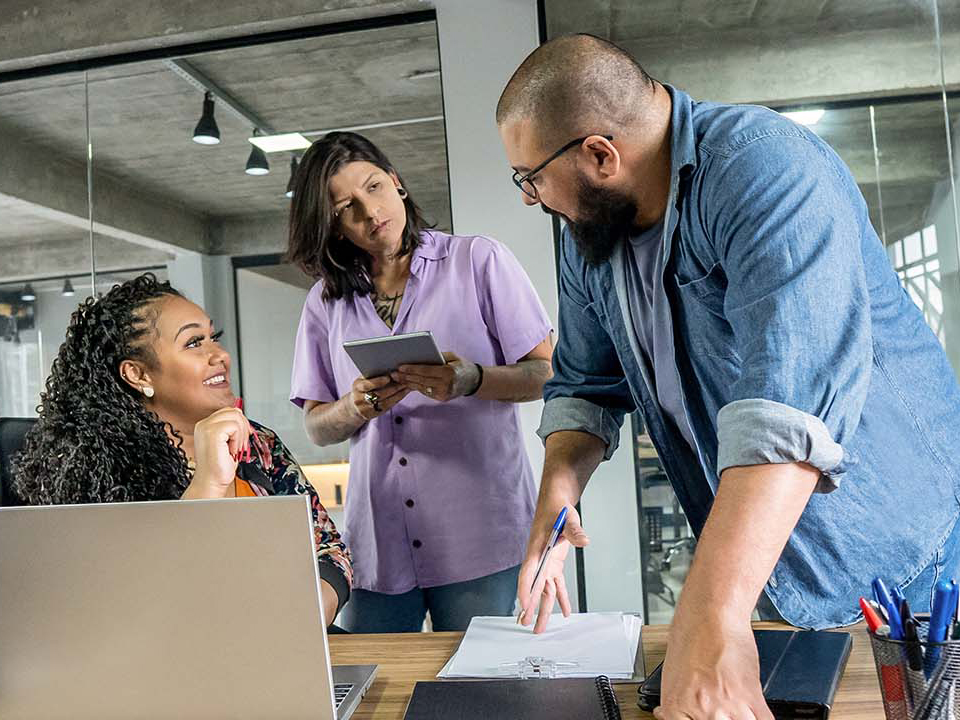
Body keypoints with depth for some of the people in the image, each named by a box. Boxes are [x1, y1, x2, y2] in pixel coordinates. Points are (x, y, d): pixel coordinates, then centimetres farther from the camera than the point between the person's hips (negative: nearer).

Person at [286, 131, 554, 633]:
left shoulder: (479, 261, 2)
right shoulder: (326, 300, 11)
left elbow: (548, 375, -2)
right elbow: (316, 427, 11)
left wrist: (471, 380, -20)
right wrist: (357, 408, -11)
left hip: (479, 533, -2)